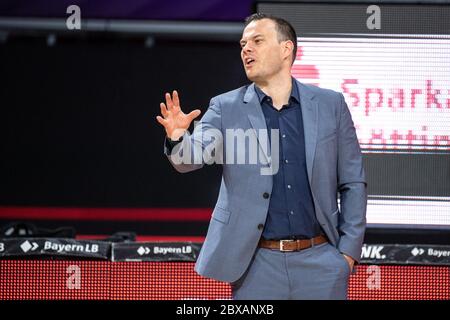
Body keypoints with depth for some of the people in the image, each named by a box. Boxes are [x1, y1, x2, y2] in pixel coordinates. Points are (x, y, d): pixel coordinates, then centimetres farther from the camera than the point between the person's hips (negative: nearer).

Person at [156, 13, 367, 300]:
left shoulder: (330, 105, 5)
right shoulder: (226, 108, 5)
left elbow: (353, 183, 8)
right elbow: (195, 155, -9)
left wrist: (349, 251, 1)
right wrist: (178, 138, -31)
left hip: (319, 262, 0)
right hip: (257, 263, 0)